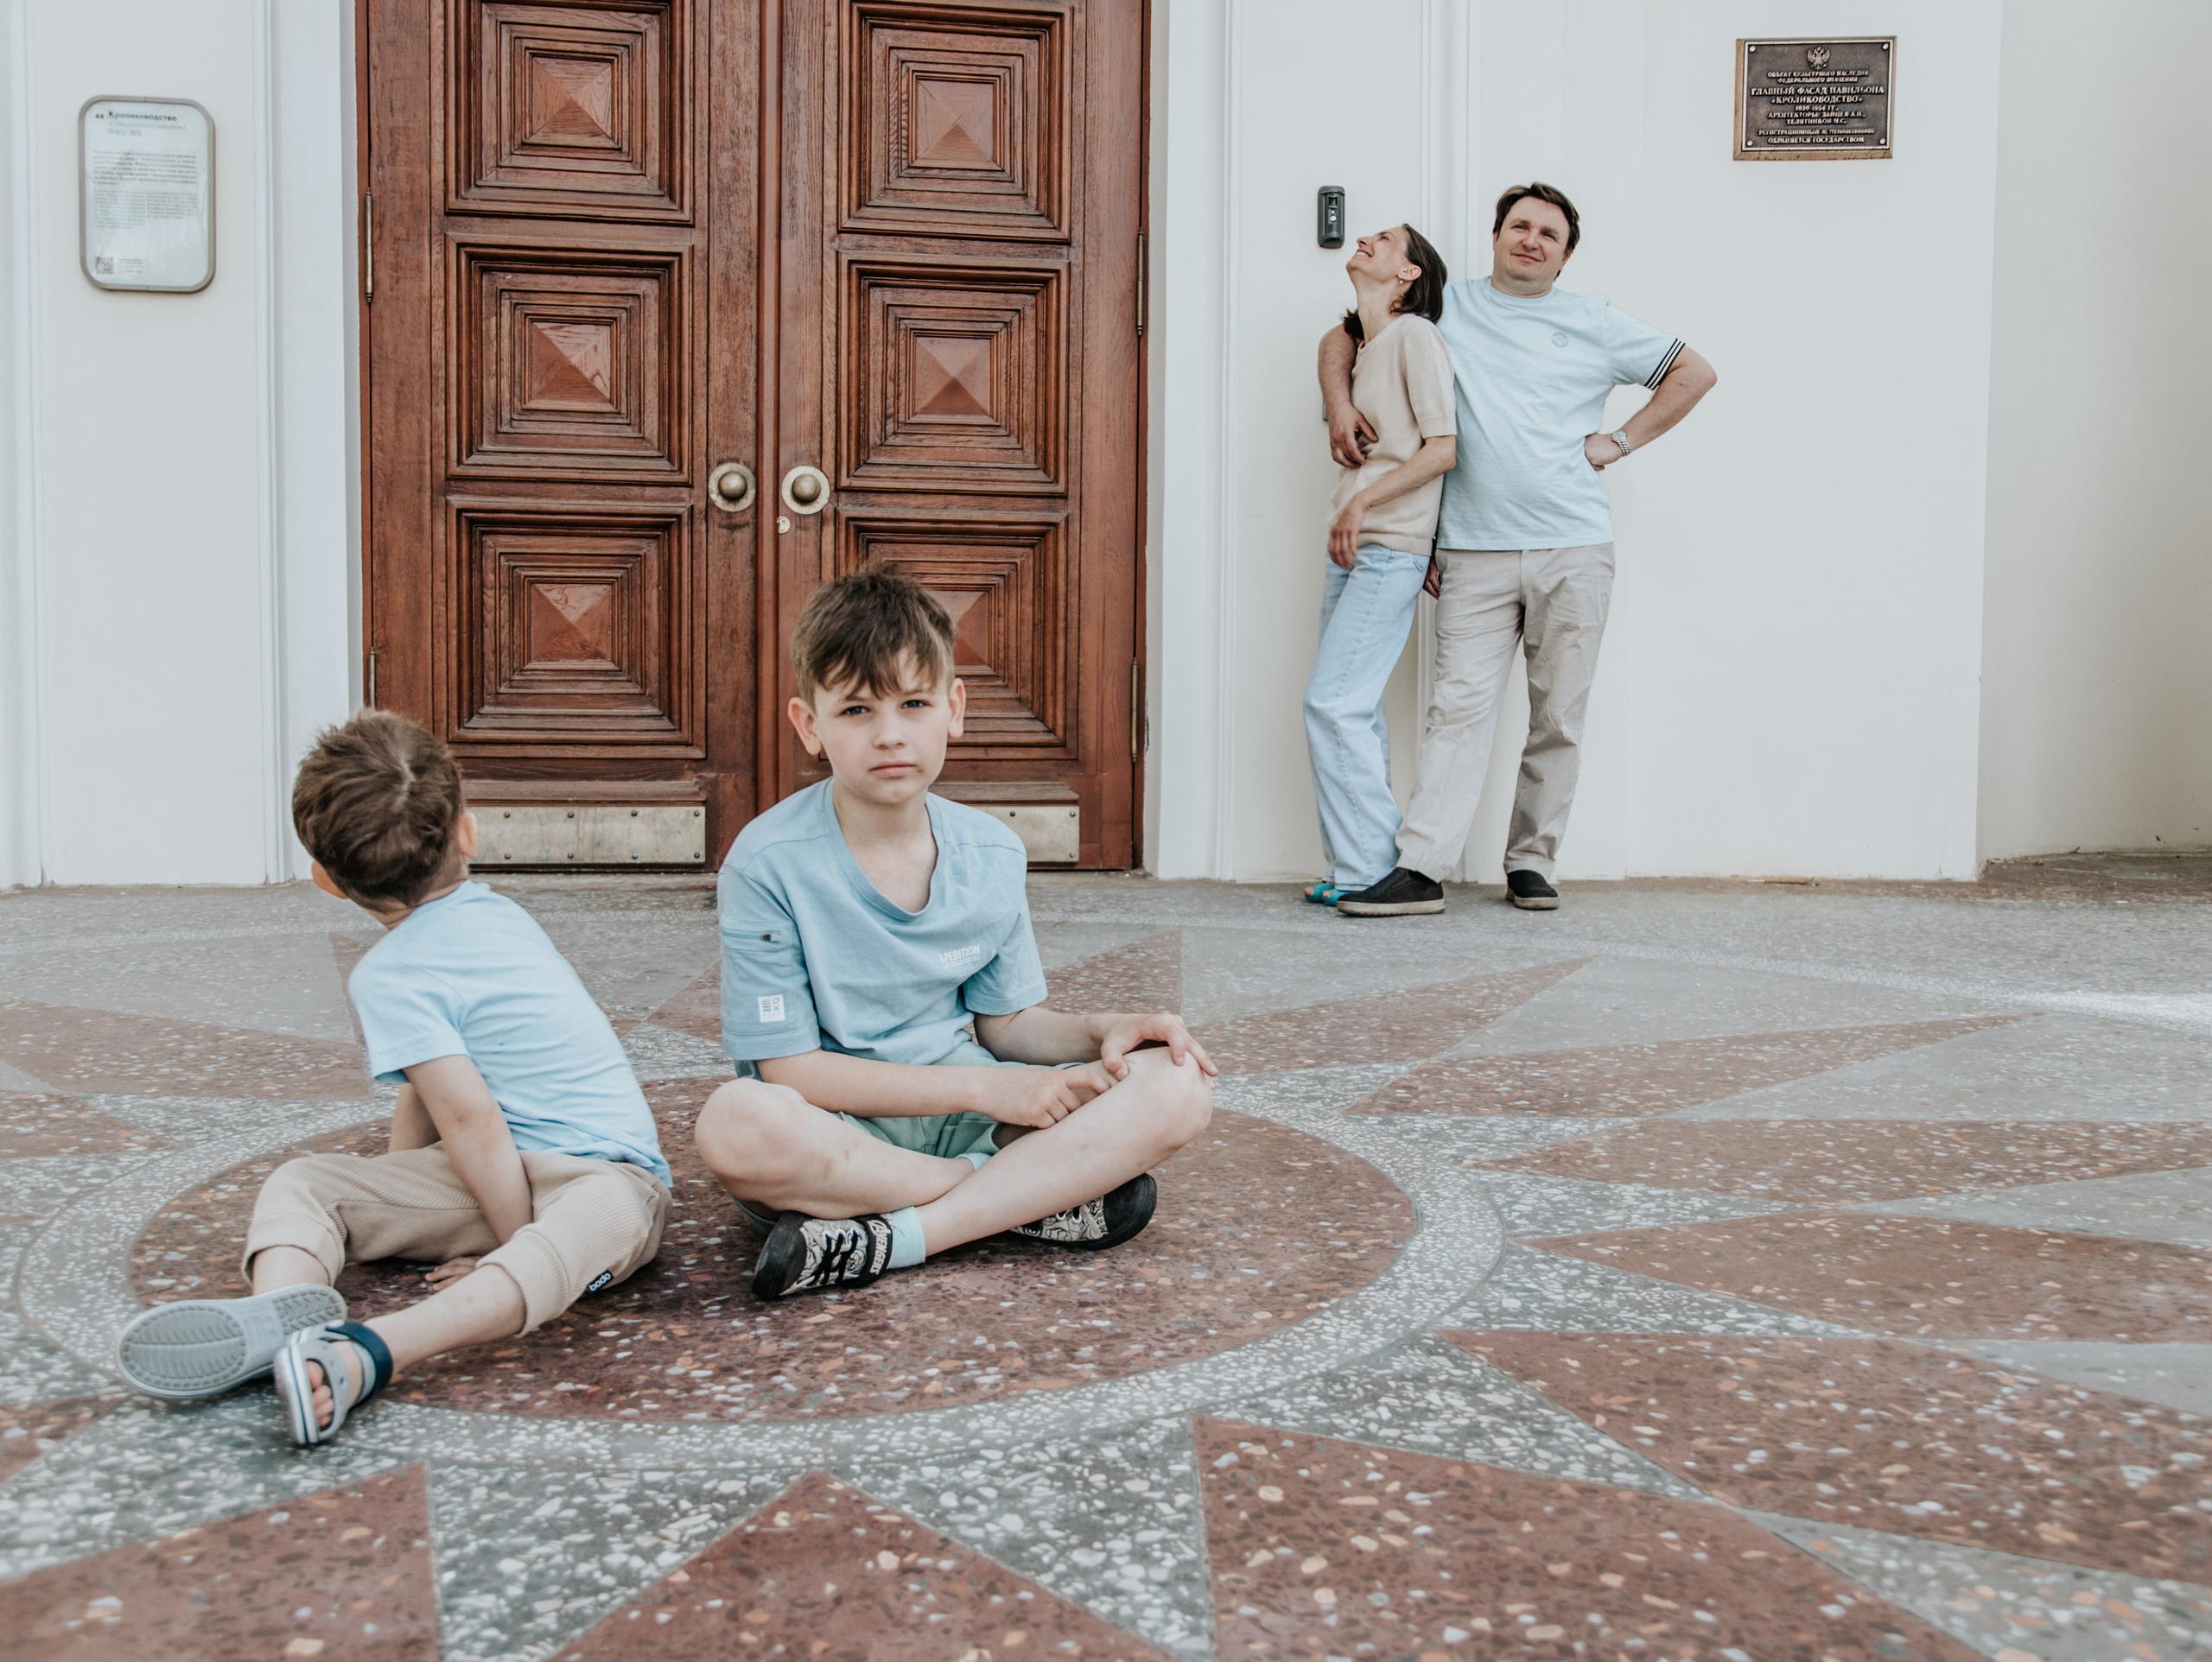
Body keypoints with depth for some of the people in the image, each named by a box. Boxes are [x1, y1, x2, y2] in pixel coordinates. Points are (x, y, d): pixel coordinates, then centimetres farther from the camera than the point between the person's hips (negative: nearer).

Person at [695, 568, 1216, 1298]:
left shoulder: (993, 855, 3)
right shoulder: (769, 863, -13)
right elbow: (789, 1068, -15)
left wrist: (1102, 1032, -10)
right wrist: (984, 1085, -18)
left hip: (969, 1118, 4)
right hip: (838, 1132, -4)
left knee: (1177, 1087, -15)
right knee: (738, 1124, -39)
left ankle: (884, 1241, -24)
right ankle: (1039, 1195, -20)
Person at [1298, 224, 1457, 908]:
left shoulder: (1414, 335, -7)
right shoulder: (1361, 345, 18)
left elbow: (1444, 447, -13)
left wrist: (1363, 501, -16)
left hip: (1388, 549, -8)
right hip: (1350, 547, 8)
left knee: (1333, 703, -12)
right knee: (1354, 711, 7)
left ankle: (1368, 869, -6)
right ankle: (1355, 865, 12)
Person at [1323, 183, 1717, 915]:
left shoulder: (1594, 321, 12)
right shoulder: (1446, 307, 13)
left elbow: (1695, 373, 17)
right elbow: (1343, 338, 21)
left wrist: (1618, 442, 6)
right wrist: (1339, 405, 1)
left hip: (1573, 550, 1)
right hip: (1475, 553, -1)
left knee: (1559, 718, 2)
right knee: (1460, 706, -9)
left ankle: (1532, 862, 12)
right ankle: (1419, 868, -12)